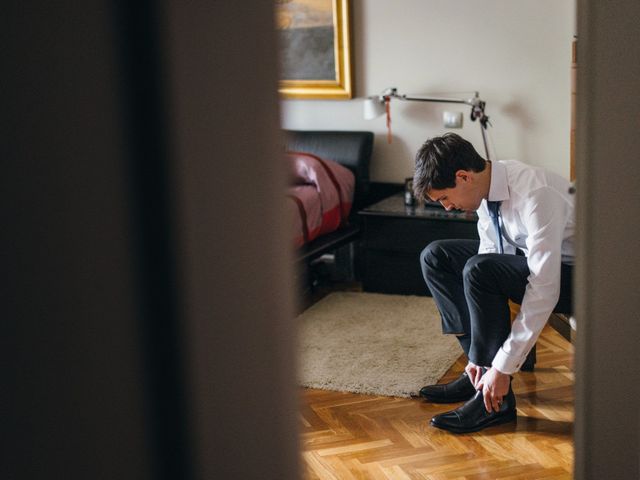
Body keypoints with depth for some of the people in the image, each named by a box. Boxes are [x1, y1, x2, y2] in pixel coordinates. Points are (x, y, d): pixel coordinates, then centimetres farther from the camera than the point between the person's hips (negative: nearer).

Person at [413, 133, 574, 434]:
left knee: (479, 270, -31)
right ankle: (480, 370, 0)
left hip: (570, 273, -8)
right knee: (435, 257, 1)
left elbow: (544, 291, -34)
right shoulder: (487, 189, -7)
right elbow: (488, 257, -2)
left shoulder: (535, 194, -32)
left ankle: (498, 400, -19)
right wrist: (478, 355, -6)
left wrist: (503, 369, -31)